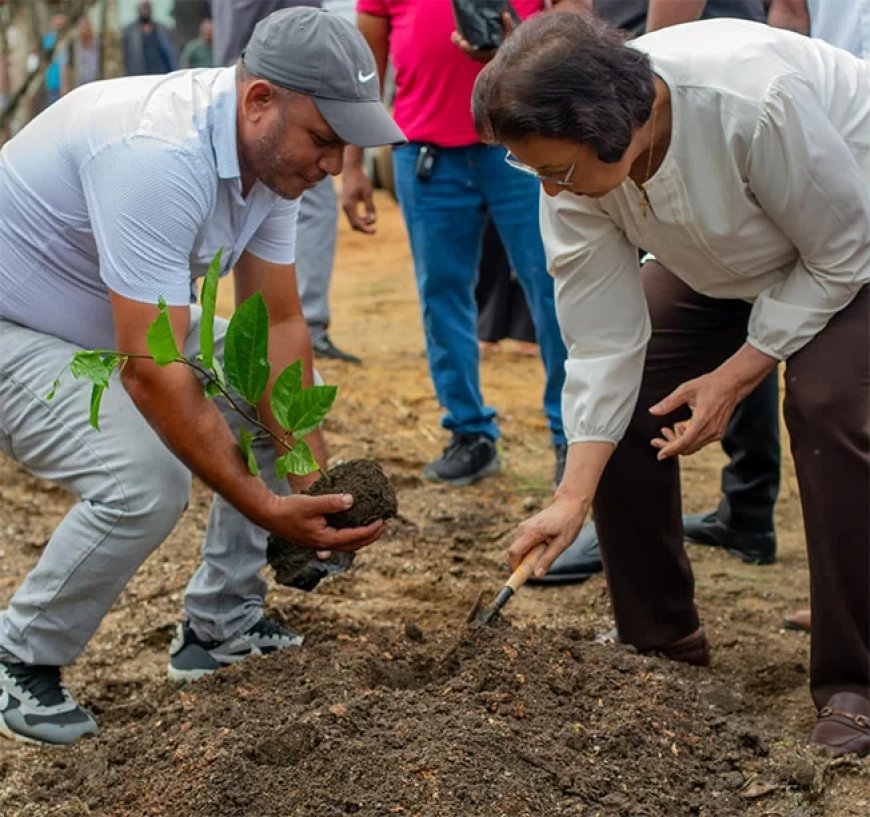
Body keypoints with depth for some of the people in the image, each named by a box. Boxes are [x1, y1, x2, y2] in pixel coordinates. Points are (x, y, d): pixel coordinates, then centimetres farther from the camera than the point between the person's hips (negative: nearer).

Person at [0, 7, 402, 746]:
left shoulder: (271, 151, -8)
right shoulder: (157, 156, -36)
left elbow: (277, 325, -4)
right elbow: (152, 373, -37)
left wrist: (314, 479, -13)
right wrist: (264, 506, -34)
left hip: (125, 322, 9)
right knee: (144, 482, -28)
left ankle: (220, 624, 16)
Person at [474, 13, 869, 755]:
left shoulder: (756, 102, -42)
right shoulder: (577, 172, -25)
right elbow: (605, 341, -20)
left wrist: (735, 376, -24)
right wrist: (572, 497, -24)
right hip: (723, 262, 6)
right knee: (623, 403, -6)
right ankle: (661, 644, 14)